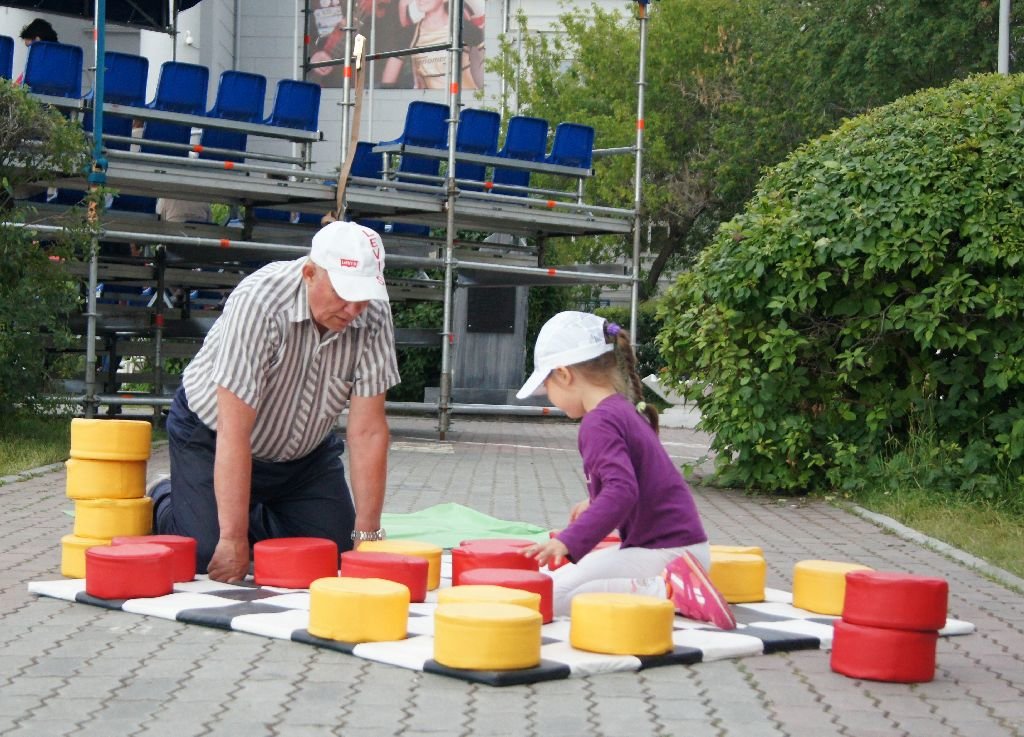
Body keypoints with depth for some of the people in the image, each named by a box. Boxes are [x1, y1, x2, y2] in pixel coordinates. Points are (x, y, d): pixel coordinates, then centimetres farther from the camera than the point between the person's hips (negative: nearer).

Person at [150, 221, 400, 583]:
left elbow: (367, 429, -19)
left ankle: (255, 515, 23)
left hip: (303, 450, 5)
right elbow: (234, 431, -35)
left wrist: (367, 534, -22)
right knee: (211, 557, -18)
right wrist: (233, 539, -36)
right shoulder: (259, 302, -34)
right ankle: (165, 503, 16)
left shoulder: (374, 315, -21)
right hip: (211, 436, -4)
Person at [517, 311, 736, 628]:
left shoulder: (599, 423, -16)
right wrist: (594, 503, 45)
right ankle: (672, 584, 8)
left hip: (664, 551, -10)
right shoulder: (626, 411, 15)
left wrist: (569, 542, -34)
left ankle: (667, 591, -20)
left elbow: (622, 492, -30)